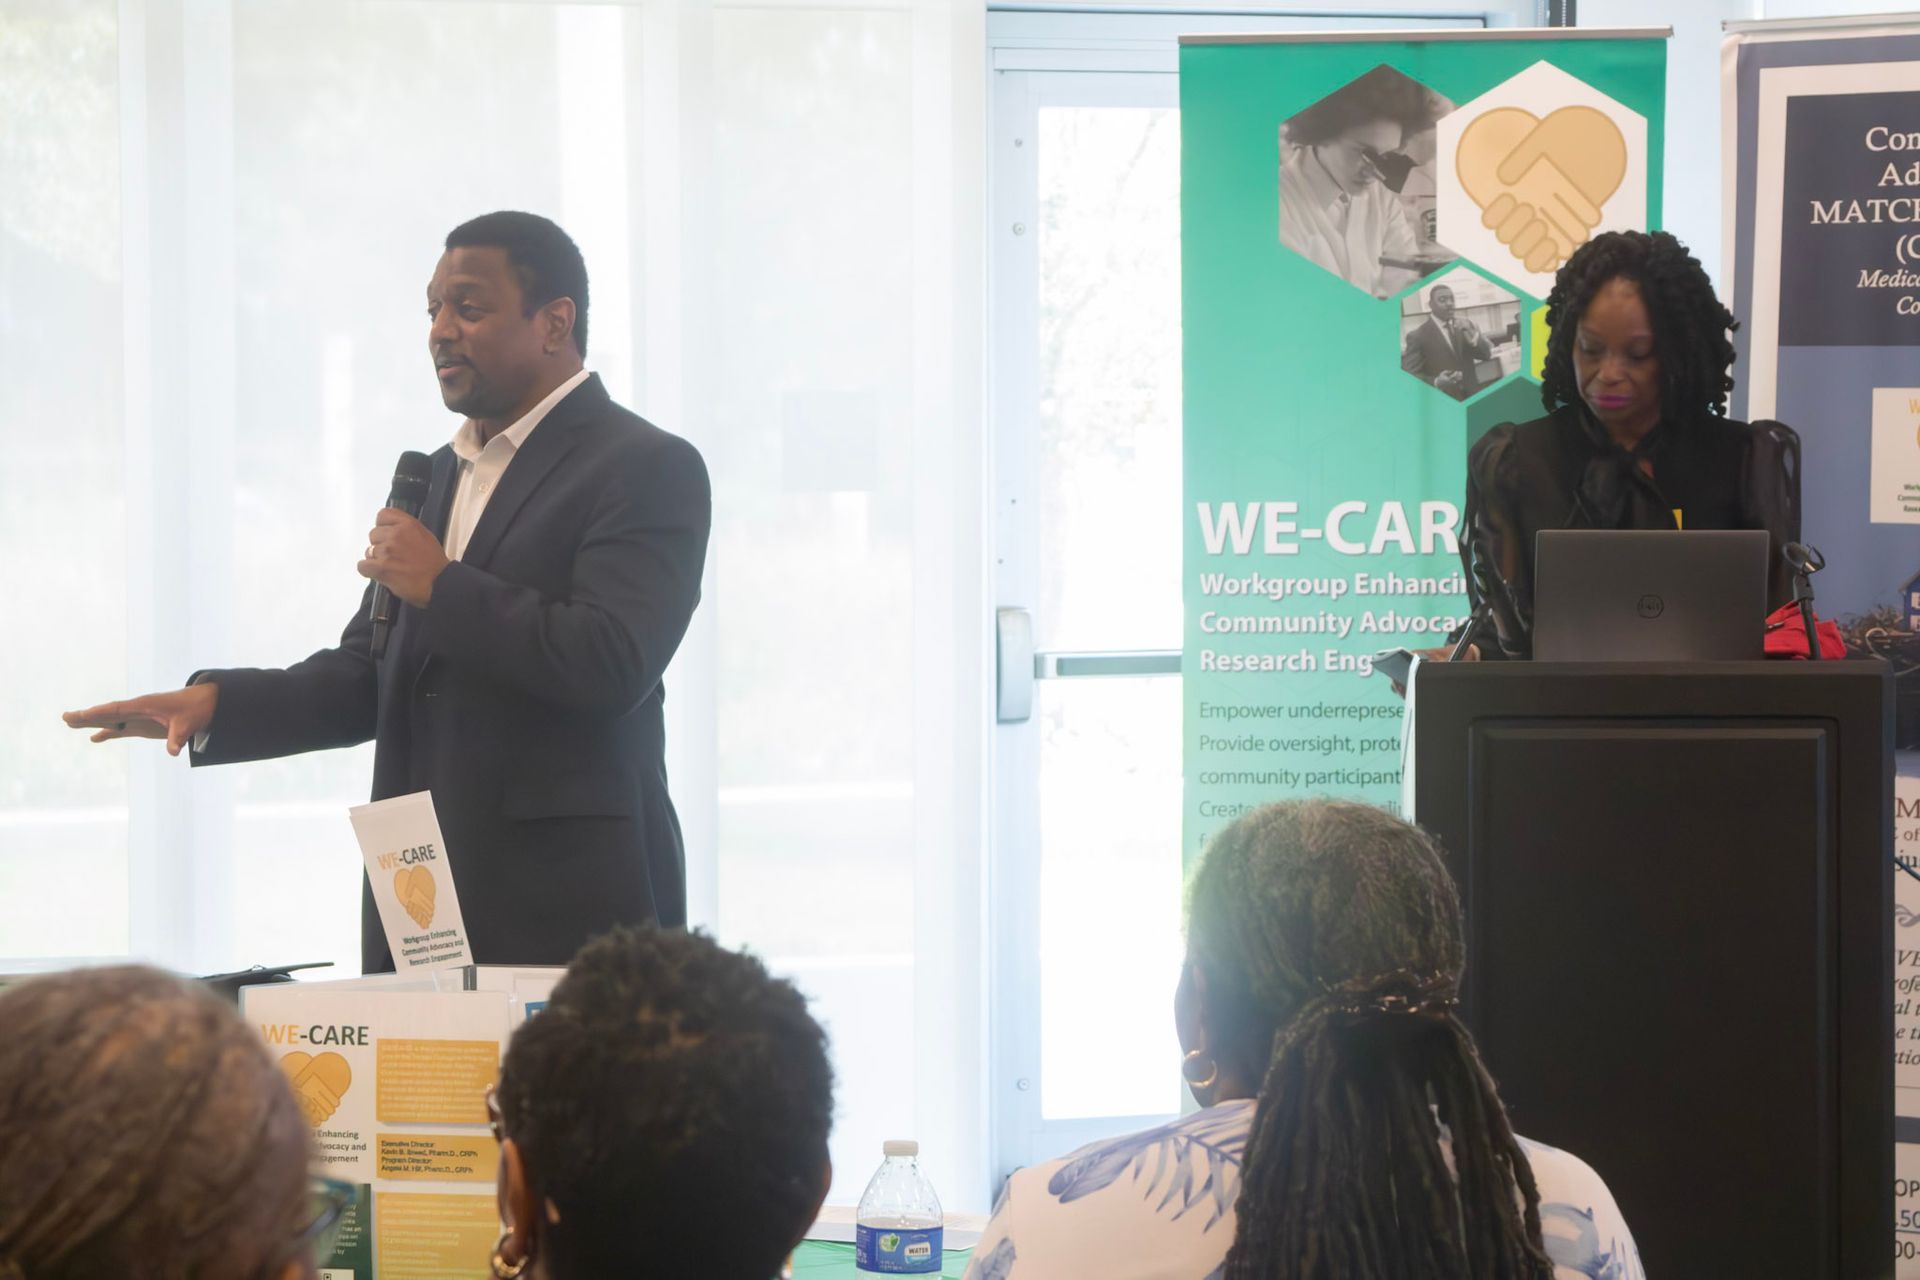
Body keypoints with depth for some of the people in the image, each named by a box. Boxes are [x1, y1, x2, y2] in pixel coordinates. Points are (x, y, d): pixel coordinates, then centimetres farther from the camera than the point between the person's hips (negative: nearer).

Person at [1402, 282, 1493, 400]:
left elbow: (1487, 354, 4)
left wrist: (1471, 333, -14)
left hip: (1472, 397, 5)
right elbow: (1409, 375, -10)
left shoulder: (1463, 324, 7)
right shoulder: (1418, 335, -9)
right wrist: (1435, 382, -28)